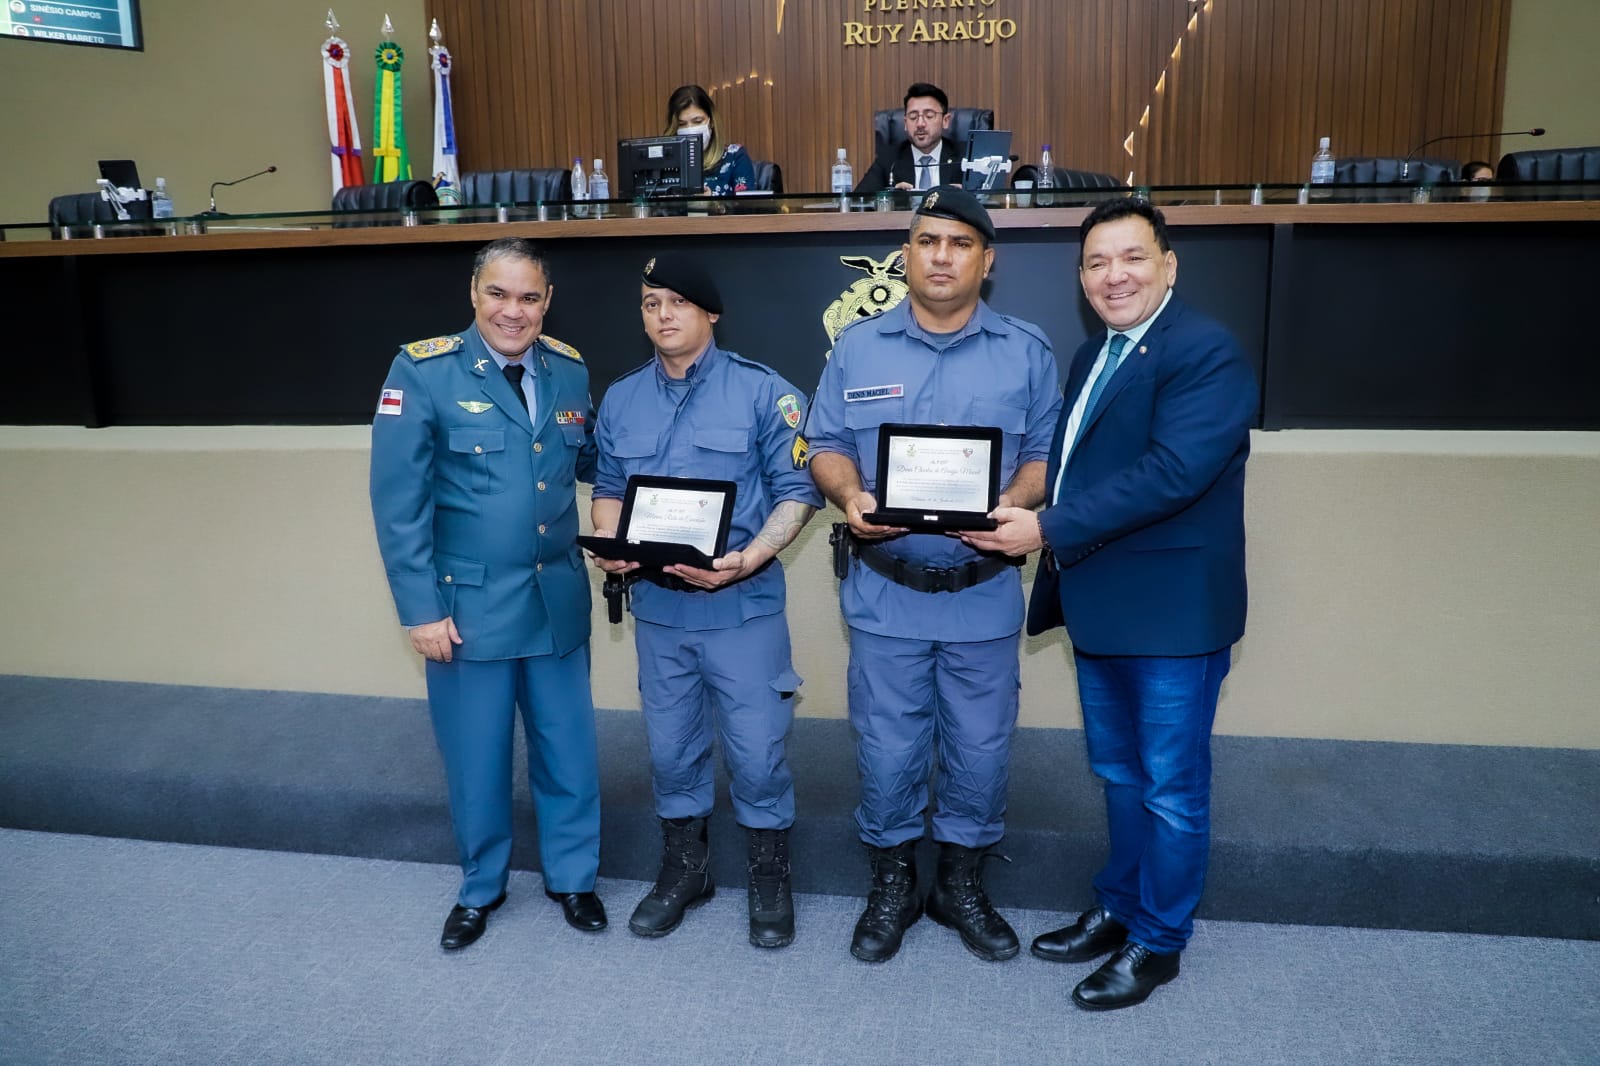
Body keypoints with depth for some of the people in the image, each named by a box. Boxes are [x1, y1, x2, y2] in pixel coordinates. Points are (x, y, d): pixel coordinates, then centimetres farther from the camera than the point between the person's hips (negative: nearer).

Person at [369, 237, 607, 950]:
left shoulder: (568, 370, 2)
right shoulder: (424, 371, -11)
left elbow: (593, 460, 15)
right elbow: (398, 499, -12)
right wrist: (421, 608, -13)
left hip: (558, 597, 3)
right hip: (469, 603, -3)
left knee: (567, 748, 13)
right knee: (476, 754, 12)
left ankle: (572, 878, 35)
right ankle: (480, 888, 36)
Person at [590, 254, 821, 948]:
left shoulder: (762, 392, -7)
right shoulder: (621, 400, 8)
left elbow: (798, 492, -8)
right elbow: (609, 490, 16)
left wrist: (747, 559, -22)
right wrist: (610, 546, -5)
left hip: (742, 605, -4)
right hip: (657, 606, 4)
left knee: (756, 752, 3)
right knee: (671, 748, 16)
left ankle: (769, 881, 25)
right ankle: (684, 869, 36)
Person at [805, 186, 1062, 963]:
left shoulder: (1026, 352, 4)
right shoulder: (858, 348, 5)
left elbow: (1046, 454, 2)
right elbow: (827, 447, 5)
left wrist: (1013, 505, -18)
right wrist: (851, 497, -16)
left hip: (984, 592, 0)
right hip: (886, 590, 0)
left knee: (980, 748, 9)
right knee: (886, 749, 7)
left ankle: (962, 886, 31)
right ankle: (891, 887, 29)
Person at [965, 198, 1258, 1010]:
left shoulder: (1206, 353, -16)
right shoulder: (1093, 356, 13)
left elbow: (1173, 472, -27)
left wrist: (1048, 529, -26)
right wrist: (1027, 523, -2)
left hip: (1173, 609, -8)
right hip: (1098, 606, 8)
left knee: (1170, 786, 8)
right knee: (1118, 774, 21)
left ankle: (1158, 941, 24)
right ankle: (1118, 909, 37)